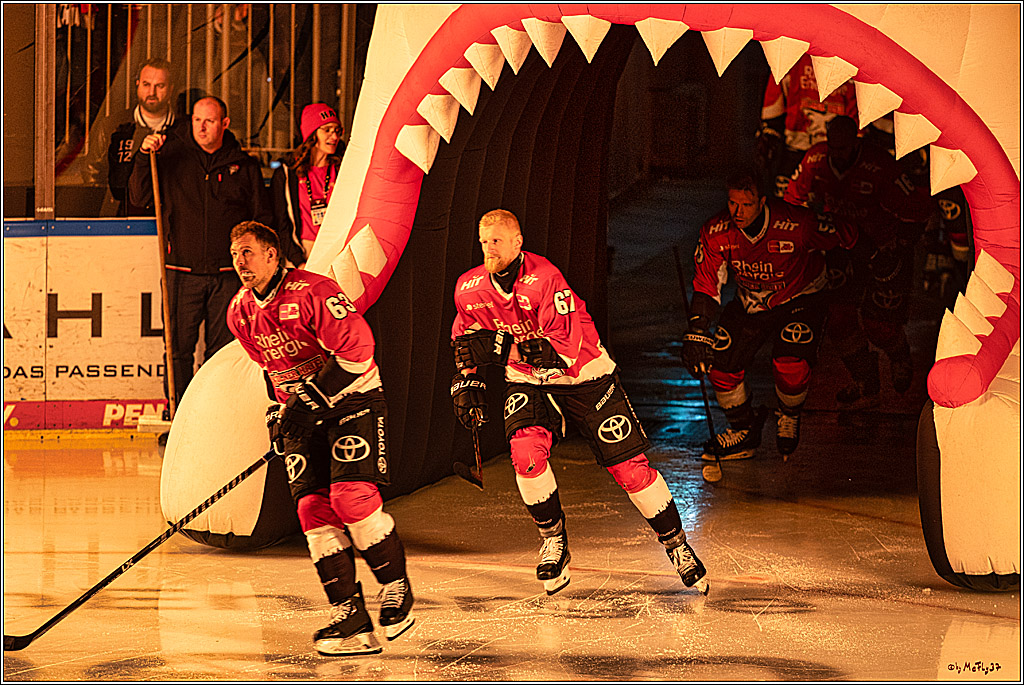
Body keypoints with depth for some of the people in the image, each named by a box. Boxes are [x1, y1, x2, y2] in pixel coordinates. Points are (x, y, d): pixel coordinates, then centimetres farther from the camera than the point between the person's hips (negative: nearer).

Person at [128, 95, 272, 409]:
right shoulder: (173, 154, 4)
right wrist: (144, 157, -11)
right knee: (179, 349, -1)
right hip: (182, 273, -1)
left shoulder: (244, 166, 6)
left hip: (227, 274, 1)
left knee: (222, 351, 3)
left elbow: (261, 217, 13)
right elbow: (139, 197, 2)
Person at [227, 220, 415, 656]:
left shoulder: (313, 292, -18)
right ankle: (350, 617, -8)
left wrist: (318, 393, -26)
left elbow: (357, 348, -23)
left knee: (351, 496, -19)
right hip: (305, 409, 6)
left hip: (352, 397, -6)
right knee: (313, 507, -8)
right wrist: (281, 407, 13)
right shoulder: (240, 314, 6)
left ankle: (396, 587, 2)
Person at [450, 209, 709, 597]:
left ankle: (676, 543, 14)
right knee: (525, 451, -24)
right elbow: (465, 342, 12)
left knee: (629, 466, -5)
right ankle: (553, 539, -1)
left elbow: (564, 349, -35)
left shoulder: (545, 278, -29)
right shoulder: (469, 289, -10)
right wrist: (467, 382, 2)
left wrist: (501, 347, -41)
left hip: (585, 377, -4)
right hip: (527, 382, 4)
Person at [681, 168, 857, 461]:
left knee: (790, 366, -25)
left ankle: (789, 419, 10)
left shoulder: (796, 225, -32)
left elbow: (842, 238, -13)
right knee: (721, 363, -8)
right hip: (751, 303, 4)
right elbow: (705, 286, -15)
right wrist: (696, 333, -24)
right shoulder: (716, 233, -21)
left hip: (801, 299, -4)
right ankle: (744, 431, 19)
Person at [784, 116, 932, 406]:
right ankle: (865, 385, 15)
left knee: (879, 324, -6)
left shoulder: (879, 168, -29)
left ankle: (899, 356, 32)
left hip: (885, 246, -5)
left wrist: (897, 246, -16)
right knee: (840, 316, -3)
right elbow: (794, 198, 6)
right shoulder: (815, 160, -13)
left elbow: (917, 209, -21)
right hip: (845, 246, 5)